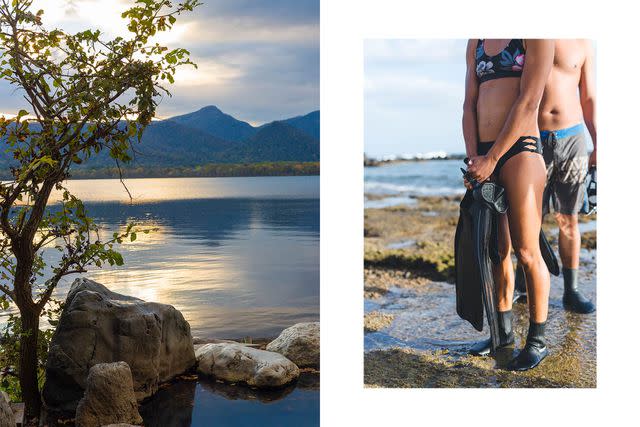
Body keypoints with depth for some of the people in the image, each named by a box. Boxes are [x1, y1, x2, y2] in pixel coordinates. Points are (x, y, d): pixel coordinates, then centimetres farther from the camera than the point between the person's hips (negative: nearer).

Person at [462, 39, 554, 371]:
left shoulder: (536, 37, -3)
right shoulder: (476, 41, 16)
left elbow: (528, 103, -11)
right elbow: (469, 106, 10)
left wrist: (491, 159, -14)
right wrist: (473, 159, -2)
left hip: (519, 151, -6)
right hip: (483, 157, 6)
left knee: (526, 252, -2)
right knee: (496, 250, 13)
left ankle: (537, 341, 10)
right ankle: (504, 332, 25)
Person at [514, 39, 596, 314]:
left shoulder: (582, 43, 7)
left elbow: (589, 99, 10)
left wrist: (598, 146, 2)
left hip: (572, 138, 2)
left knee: (568, 220, 4)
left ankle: (571, 292, 10)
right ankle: (523, 276, 25)